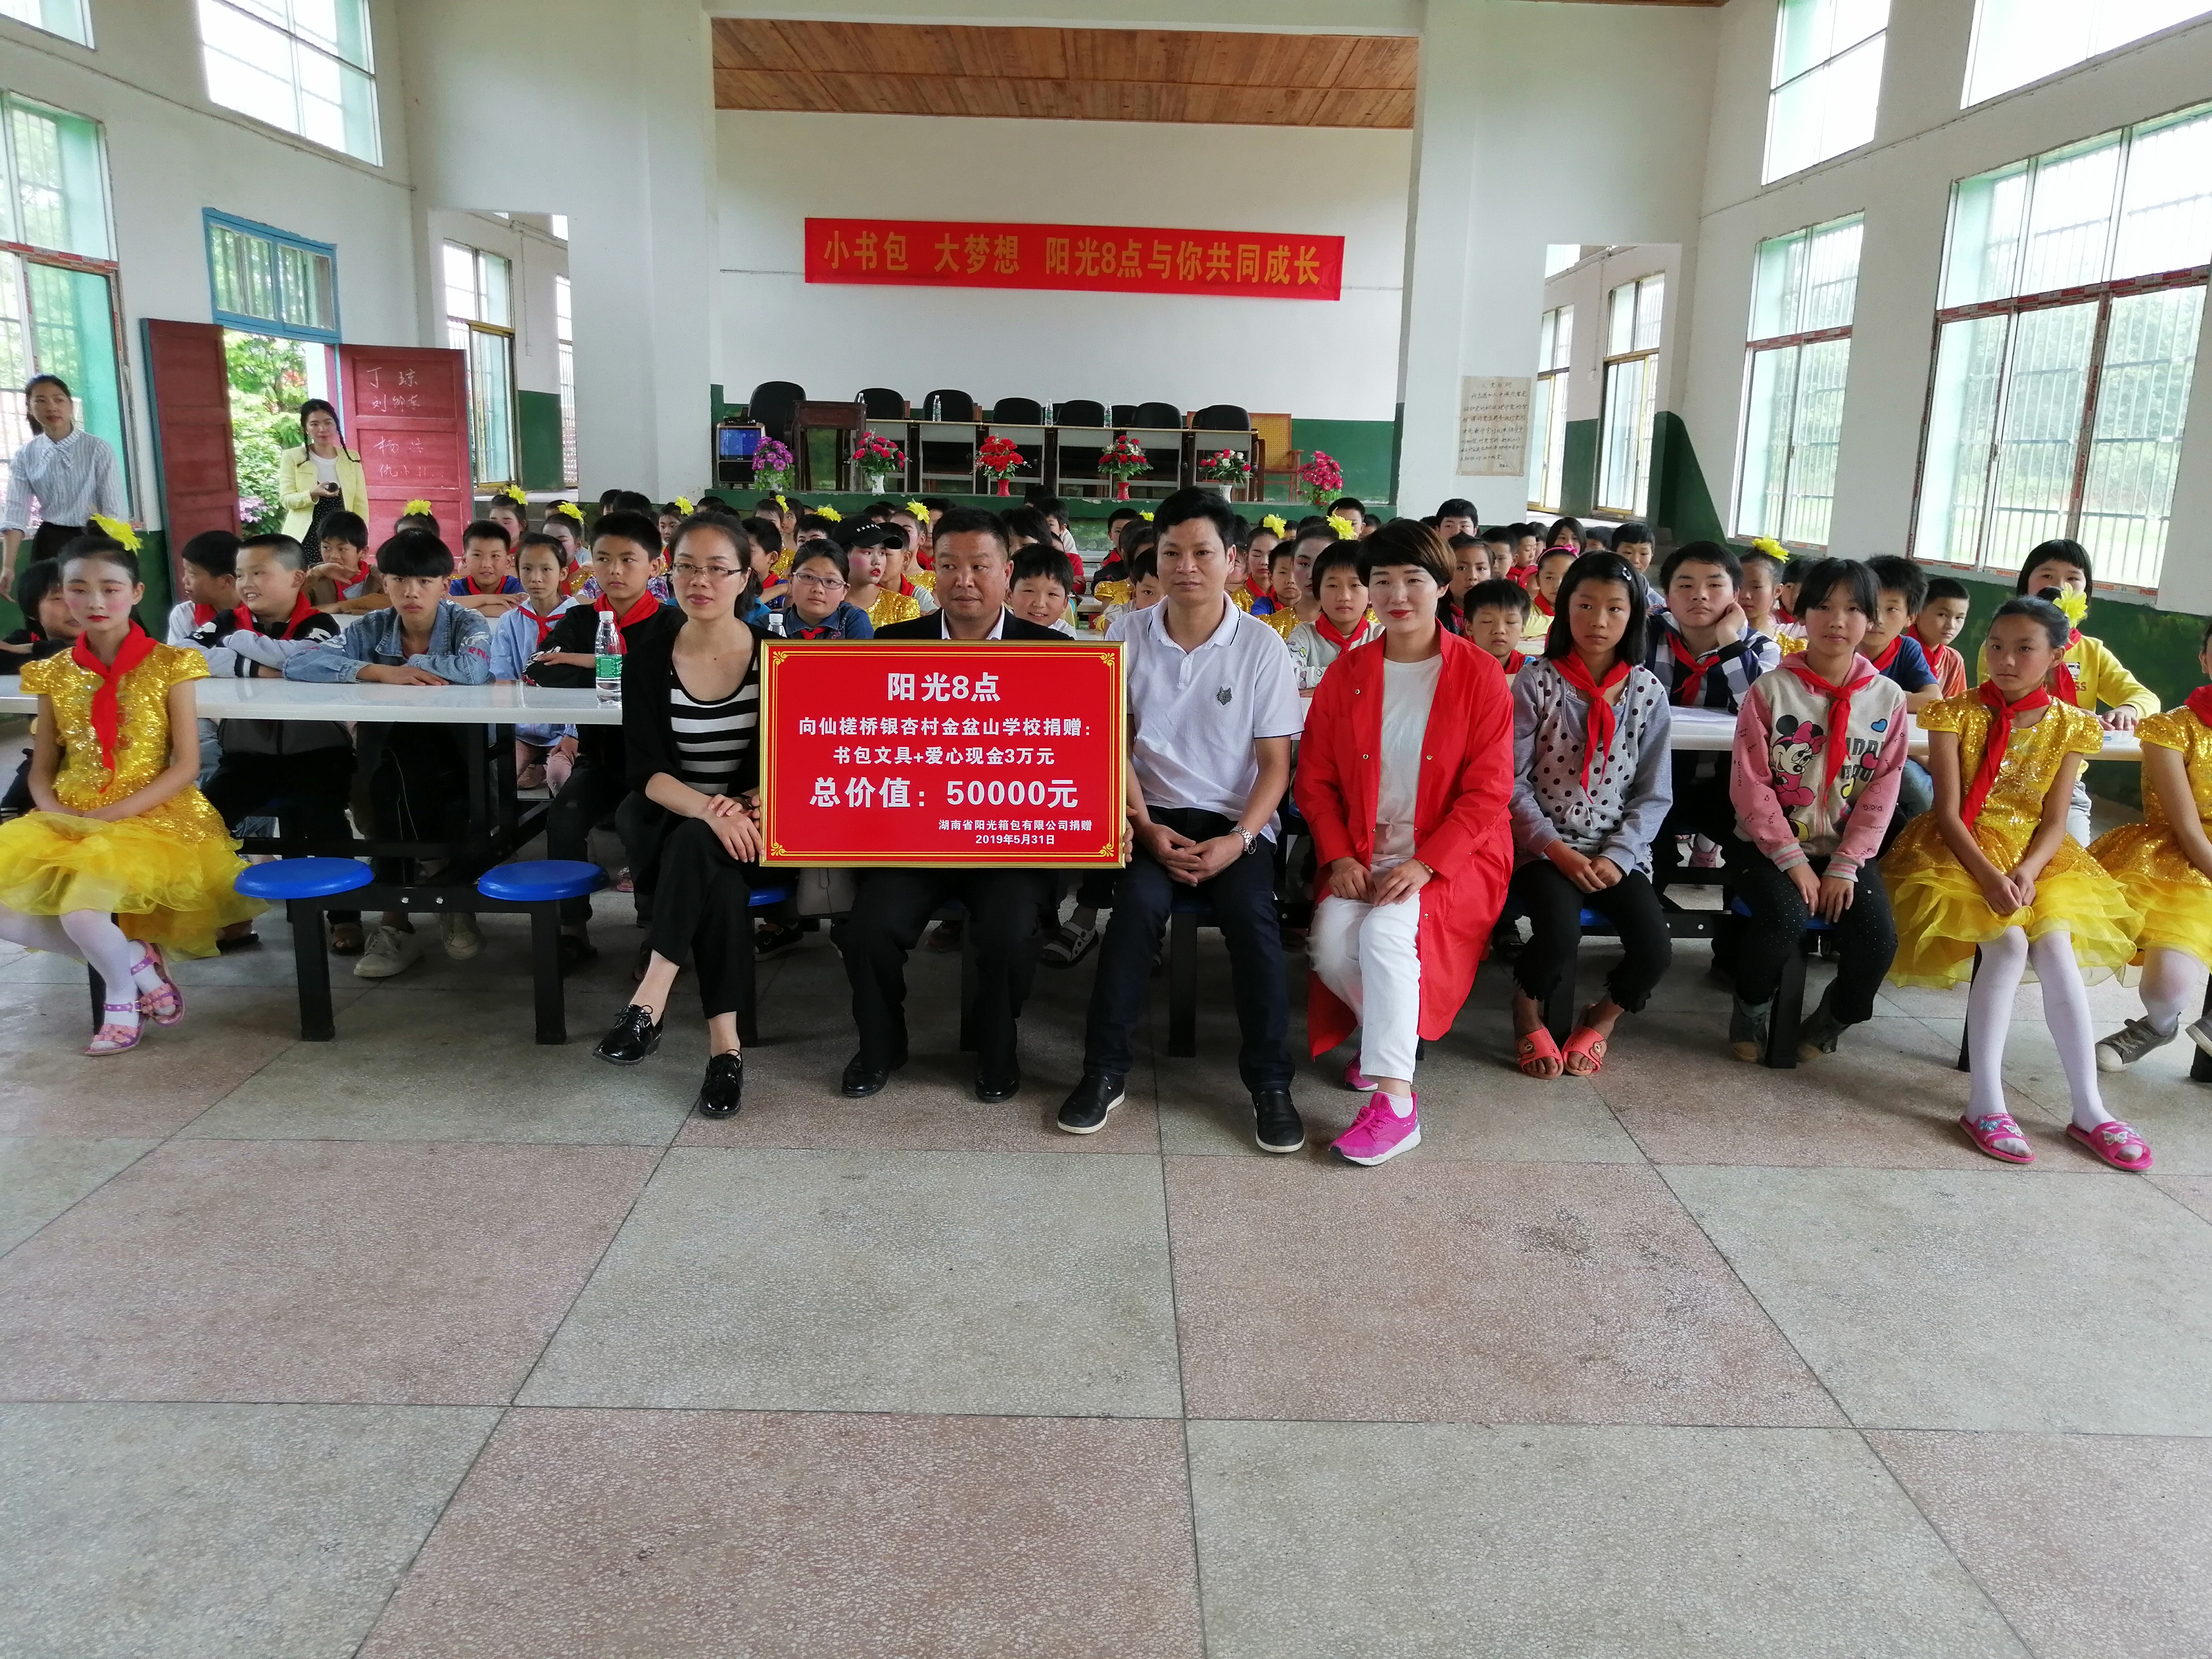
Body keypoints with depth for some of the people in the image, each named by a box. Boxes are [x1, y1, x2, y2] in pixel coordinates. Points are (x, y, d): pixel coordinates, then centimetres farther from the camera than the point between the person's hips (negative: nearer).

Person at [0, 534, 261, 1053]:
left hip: (152, 815, -5)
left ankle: (121, 993, 3)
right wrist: (57, 813, -10)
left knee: (81, 906, -29)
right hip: (68, 822, 5)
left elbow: (186, 765, -6)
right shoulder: (55, 674, 9)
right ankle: (135, 959, 0)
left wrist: (115, 814, -15)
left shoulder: (169, 665, -3)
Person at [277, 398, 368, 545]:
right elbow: (286, 500, -1)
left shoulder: (352, 458, 11)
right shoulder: (292, 457, 4)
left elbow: (361, 504, 9)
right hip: (305, 540, -2)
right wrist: (313, 494, -20)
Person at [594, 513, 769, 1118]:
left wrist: (744, 805, -26)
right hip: (674, 823, 1)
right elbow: (645, 769, -9)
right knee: (719, 871, -33)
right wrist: (708, 809, -29)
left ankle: (651, 1000, -31)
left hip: (753, 821, -1)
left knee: (705, 851, -35)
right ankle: (724, 1042, -31)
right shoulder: (650, 656, -2)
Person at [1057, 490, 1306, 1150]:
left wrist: (1238, 839, -16)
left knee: (1251, 913, -28)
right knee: (1139, 901, -29)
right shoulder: (1130, 636, 1)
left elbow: (1275, 761, -2)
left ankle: (1270, 1082, -13)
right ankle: (1105, 1069, -16)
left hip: (1234, 819, 0)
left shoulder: (1262, 644, -2)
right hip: (1153, 814, 1)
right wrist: (1146, 829, -11)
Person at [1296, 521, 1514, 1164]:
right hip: (1361, 854, 3)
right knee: (1332, 943, -24)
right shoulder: (1346, 673, 7)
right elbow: (1316, 778, 6)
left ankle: (1395, 1104, -25)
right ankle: (1386, 1033, 7)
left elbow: (1488, 791, -7)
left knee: (1388, 931, -31)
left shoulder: (1480, 676, -3)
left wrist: (1426, 863, -18)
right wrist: (1339, 857, -9)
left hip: (1451, 854, -3)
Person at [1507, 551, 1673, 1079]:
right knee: (1560, 936, -29)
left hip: (1619, 851, 3)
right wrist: (1556, 849, -15)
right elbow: (1512, 780, -6)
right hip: (1543, 846, -2)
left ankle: (1601, 1019, 16)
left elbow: (1654, 794, 4)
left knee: (1654, 950, -20)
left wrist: (1617, 857, -10)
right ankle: (1527, 1014, 7)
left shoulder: (1648, 692, 3)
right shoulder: (1537, 682, -4)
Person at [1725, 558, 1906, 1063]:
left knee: (1878, 940, -20)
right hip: (1769, 846, -2)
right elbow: (1750, 785, -9)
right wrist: (1793, 860, -16)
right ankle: (1752, 1009, 1)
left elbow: (1882, 792, 0)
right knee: (1786, 918, -30)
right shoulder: (1770, 690, -5)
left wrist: (1845, 866, -10)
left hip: (1845, 852, 3)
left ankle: (1833, 1018, 13)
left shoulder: (1888, 698, 2)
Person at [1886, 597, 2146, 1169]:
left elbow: (2055, 821, 0)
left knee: (2055, 944, -23)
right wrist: (1989, 875, -23)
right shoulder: (1957, 714, -5)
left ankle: (2089, 1109, -14)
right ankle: (1985, 1103, -23)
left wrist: (2026, 872, -20)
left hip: (2036, 855, 3)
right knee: (2007, 943, -27)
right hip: (1962, 850, -3)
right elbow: (1948, 812, -10)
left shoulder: (2069, 726, 3)